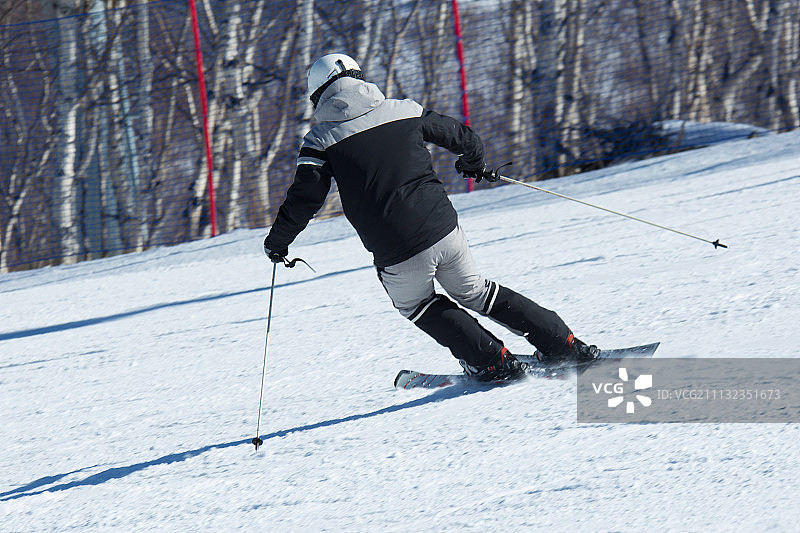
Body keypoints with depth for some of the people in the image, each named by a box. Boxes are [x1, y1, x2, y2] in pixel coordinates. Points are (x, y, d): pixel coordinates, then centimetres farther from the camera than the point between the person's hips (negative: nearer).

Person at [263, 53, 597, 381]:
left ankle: (493, 362, 20)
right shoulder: (403, 111, 9)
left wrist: (276, 242, 11)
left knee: (418, 307, 27)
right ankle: (563, 345, 26)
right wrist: (475, 165, 41)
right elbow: (464, 138, 18)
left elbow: (304, 199, -7)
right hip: (444, 229, 3)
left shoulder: (320, 141, -2)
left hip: (398, 254, -3)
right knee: (475, 292, 27)